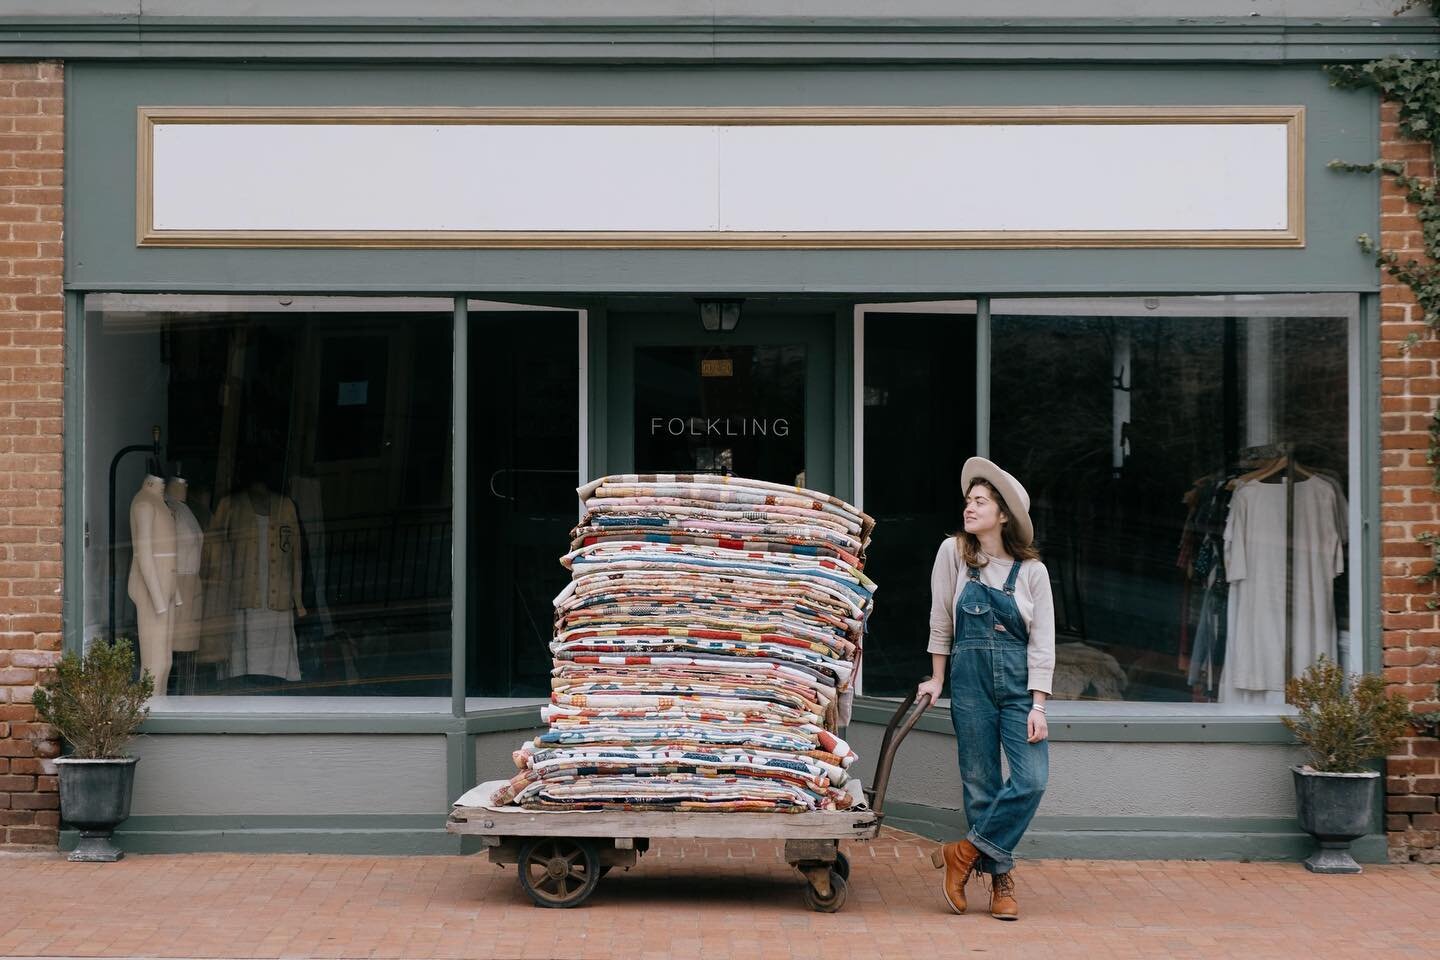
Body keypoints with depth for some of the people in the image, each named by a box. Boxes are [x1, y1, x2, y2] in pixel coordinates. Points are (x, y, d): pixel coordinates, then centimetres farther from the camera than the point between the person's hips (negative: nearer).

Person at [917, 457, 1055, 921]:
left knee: (1032, 779, -14)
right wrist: (937, 678, 11)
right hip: (970, 678, 0)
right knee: (980, 783, 0)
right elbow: (940, 619, 9)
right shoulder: (954, 553, 2)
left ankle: (966, 852, 0)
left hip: (1019, 679, 0)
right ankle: (1000, 880, 8)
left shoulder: (1031, 570, 1)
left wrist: (1038, 706, -8)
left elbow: (1042, 642, -1)